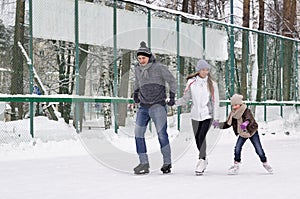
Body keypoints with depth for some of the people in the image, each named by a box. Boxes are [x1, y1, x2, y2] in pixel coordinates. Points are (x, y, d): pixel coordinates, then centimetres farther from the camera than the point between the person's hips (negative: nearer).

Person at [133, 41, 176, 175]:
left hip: (158, 106, -5)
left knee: (161, 134, -10)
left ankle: (167, 162, -2)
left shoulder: (159, 67, -5)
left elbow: (172, 81, 1)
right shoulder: (137, 69, 11)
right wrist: (135, 93, 20)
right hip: (143, 107, 6)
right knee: (138, 134, -1)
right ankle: (144, 163, 5)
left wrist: (172, 97, -3)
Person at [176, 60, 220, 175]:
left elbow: (215, 102, 0)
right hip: (195, 115, 3)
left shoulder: (212, 84, -2)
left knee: (201, 136, -20)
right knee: (198, 139, 8)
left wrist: (216, 118, -4)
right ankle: (204, 159, 30)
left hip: (208, 115, -3)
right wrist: (173, 102, -8)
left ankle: (201, 162, -18)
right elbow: (186, 98, 7)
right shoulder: (191, 82, 2)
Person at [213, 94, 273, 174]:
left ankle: (265, 164, 22)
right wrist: (219, 125, -18)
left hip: (252, 132, -4)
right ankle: (236, 165, 2)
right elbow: (227, 124, -1)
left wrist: (246, 123, -65)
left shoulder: (246, 111, -25)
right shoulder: (233, 114, -8)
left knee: (259, 150, -1)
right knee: (237, 149, -12)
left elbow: (250, 119, -43)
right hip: (242, 134, 4)